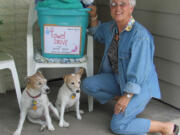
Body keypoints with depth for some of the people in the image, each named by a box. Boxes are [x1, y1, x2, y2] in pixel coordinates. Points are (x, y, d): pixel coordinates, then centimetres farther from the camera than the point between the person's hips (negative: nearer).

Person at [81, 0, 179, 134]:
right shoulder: (112, 26, -2)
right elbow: (98, 33, 20)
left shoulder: (140, 35, -27)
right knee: (87, 84, -6)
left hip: (140, 85, -8)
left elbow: (139, 70, -27)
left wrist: (127, 96, -26)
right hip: (119, 78, 8)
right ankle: (123, 102, 11)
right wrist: (93, 16, 3)